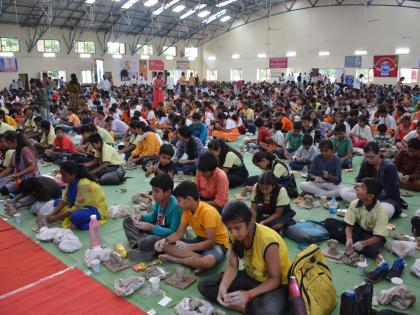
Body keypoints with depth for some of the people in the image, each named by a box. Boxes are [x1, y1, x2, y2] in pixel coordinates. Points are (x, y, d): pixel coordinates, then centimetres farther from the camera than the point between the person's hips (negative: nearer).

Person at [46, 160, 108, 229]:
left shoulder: (84, 185, -30)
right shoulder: (71, 181, -4)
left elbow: (77, 208, -27)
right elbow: (65, 200, 2)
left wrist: (56, 218, -23)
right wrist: (52, 214, -10)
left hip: (97, 209, -9)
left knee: (75, 216, -37)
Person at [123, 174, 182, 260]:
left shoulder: (175, 206, -27)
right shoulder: (159, 200, -5)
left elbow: (174, 231, -27)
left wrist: (152, 227, -29)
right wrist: (141, 217, -7)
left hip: (167, 236, -9)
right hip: (156, 230, 9)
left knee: (145, 242, -38)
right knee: (127, 221, 5)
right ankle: (138, 243, -16)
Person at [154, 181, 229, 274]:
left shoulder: (207, 211, -27)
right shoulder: (187, 210, -4)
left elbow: (211, 241, -27)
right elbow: (179, 233, 1)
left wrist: (188, 247, -36)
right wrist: (165, 240, -18)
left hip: (217, 244, -7)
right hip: (200, 241, 8)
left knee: (209, 261, -43)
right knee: (165, 246, -11)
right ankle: (199, 261, -21)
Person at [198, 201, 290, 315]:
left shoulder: (268, 241, -32)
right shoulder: (234, 235, -12)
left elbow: (275, 279, -22)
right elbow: (232, 266, -6)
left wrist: (248, 294, -33)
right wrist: (223, 287, -25)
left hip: (276, 283, -6)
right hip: (250, 276, 7)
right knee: (204, 285, -7)